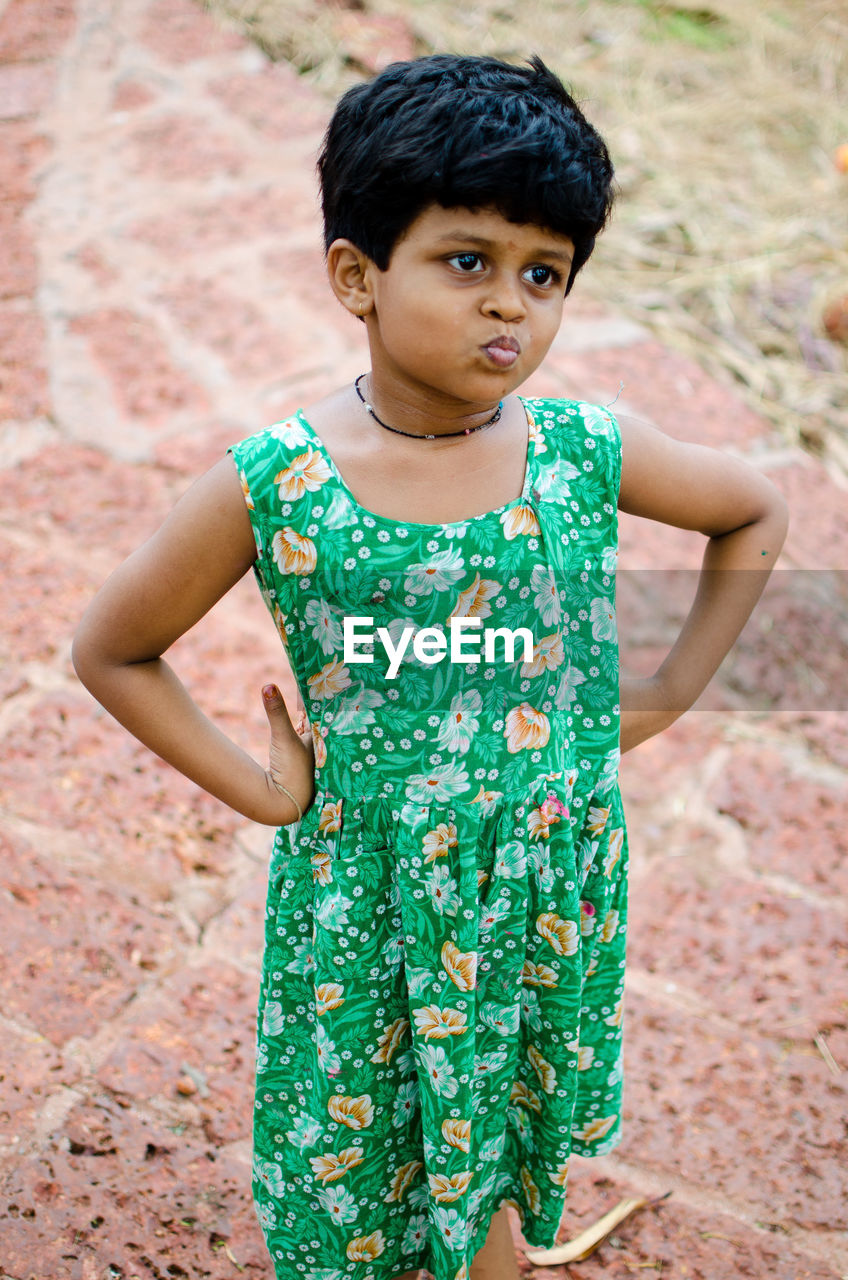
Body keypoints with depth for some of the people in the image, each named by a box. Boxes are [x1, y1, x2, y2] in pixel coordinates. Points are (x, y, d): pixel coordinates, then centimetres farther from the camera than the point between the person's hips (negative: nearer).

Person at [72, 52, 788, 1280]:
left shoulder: (591, 454, -9)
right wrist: (254, 788, -5)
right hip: (357, 894, -1)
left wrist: (670, 691, 5)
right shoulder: (270, 487, -15)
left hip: (550, 890, 2)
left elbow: (756, 512, 10)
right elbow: (110, 647, -1)